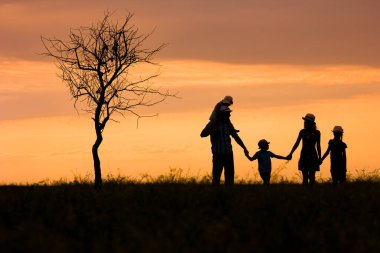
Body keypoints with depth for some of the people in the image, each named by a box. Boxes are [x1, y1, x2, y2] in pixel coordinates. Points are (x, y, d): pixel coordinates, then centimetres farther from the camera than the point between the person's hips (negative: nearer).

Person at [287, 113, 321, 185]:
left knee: (312, 176, -5)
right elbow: (297, 143, 6)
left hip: (313, 156, -2)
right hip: (304, 155, 2)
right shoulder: (302, 132, 5)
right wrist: (291, 154, -2)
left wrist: (319, 157, 4)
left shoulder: (317, 133, 1)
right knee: (305, 176, 1)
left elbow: (318, 146, 5)